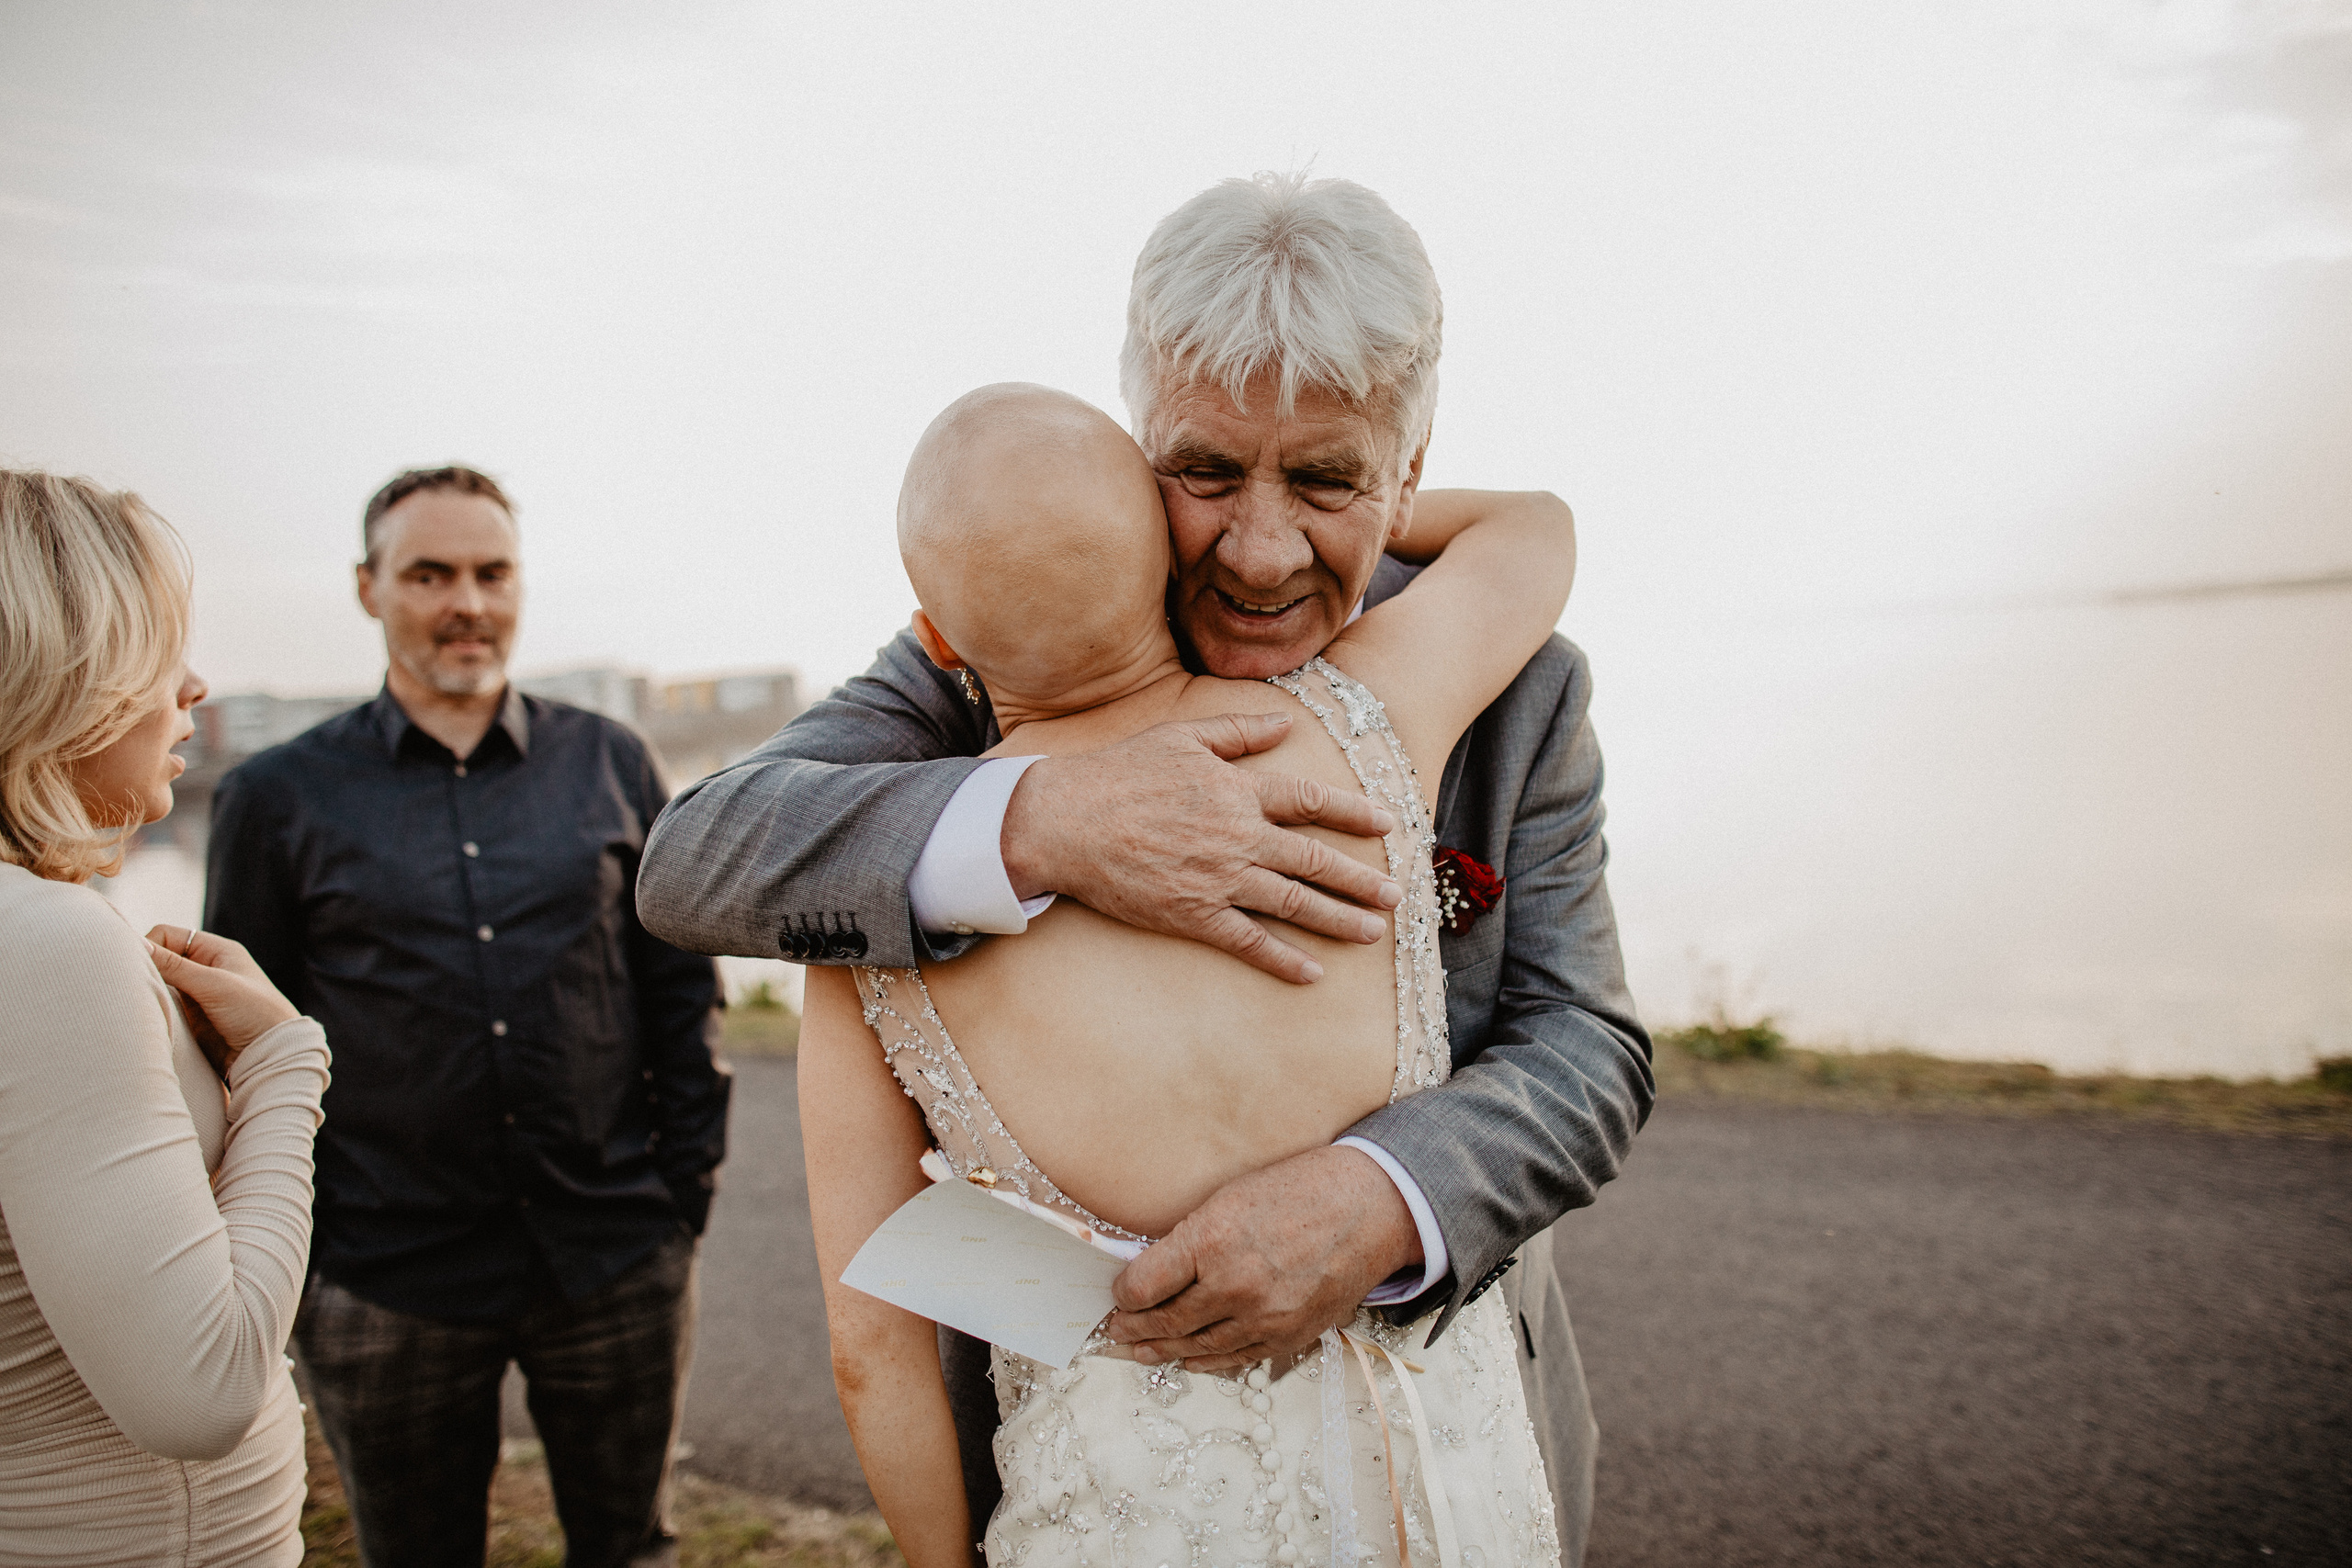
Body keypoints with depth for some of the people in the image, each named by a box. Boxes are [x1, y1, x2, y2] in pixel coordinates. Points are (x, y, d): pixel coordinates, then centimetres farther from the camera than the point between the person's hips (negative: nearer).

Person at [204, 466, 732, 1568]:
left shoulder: (610, 763, 3)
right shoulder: (277, 797, 0)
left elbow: (678, 984, 6)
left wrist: (689, 1182, 2)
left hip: (619, 1263, 1)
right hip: (385, 1285, -1)